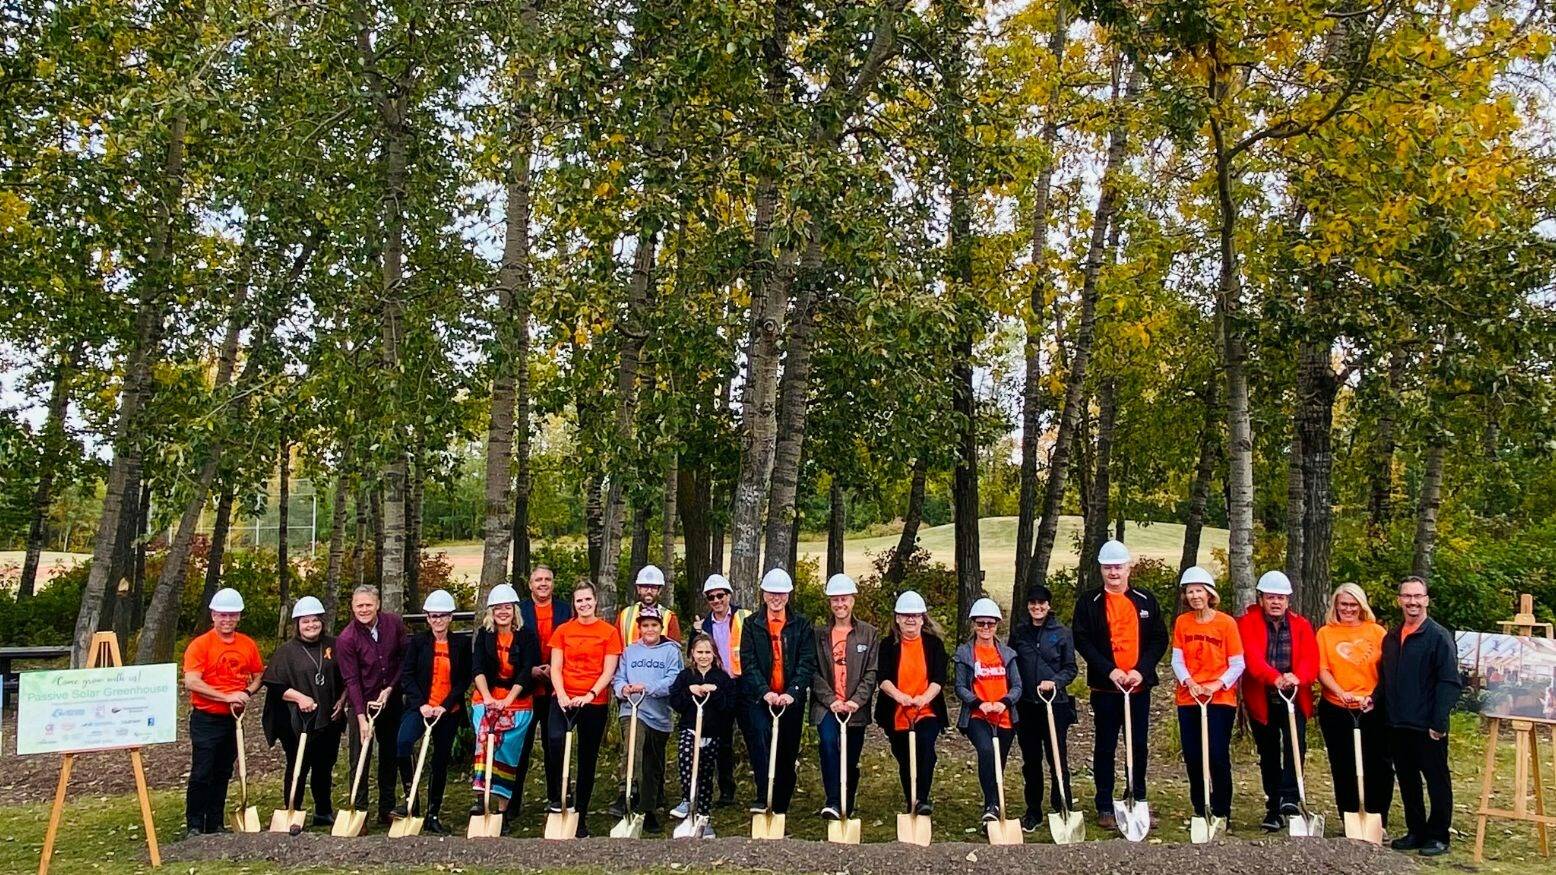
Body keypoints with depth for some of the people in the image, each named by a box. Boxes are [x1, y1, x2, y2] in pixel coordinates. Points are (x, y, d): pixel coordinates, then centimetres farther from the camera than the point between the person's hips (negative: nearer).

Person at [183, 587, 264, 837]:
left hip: (233, 719, 5)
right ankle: (194, 826, 6)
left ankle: (216, 824, 21)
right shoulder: (200, 645, -9)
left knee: (223, 774, 12)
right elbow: (191, 682, -18)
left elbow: (258, 676, 16)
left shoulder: (248, 645, 5)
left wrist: (246, 693, -5)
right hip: (206, 720, -5)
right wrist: (227, 697, -21)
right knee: (201, 774, -5)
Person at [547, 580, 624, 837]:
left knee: (587, 758, 7)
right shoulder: (563, 631, 7)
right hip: (564, 699, 0)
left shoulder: (609, 632, 2)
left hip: (594, 702, 0)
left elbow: (608, 671, -3)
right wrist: (562, 695, -13)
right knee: (556, 740, -27)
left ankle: (581, 815, 20)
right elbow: (556, 668, 3)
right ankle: (555, 797, -9)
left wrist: (589, 695, -17)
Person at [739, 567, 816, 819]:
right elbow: (748, 663, -2)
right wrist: (765, 692, -16)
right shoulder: (751, 624, 6)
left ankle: (781, 807, 16)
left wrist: (792, 692, -16)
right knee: (761, 735, -26)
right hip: (759, 697, -1)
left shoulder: (802, 625, 6)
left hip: (791, 700, 1)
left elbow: (807, 663, -2)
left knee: (788, 753, 4)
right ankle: (762, 796, -23)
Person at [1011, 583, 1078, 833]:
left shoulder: (1062, 633, 0)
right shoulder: (1019, 632, 7)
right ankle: (1033, 812, 21)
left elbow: (1071, 669, 1)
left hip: (1055, 703, -3)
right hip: (1026, 706, 3)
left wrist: (1054, 682, -16)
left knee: (1058, 760, -1)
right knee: (1031, 762, 10)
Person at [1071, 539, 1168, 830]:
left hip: (1140, 686, 2)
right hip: (1105, 687, -2)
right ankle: (1105, 808, 12)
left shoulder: (1146, 601, 8)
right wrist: (1109, 671, -17)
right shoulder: (1089, 602, 0)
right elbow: (1082, 641, -6)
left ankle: (1139, 802, 24)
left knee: (1140, 745, 10)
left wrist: (1142, 670, -10)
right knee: (1105, 746, 5)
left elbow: (1160, 639, 4)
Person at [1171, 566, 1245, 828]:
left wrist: (1217, 685, -17)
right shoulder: (1182, 622, 4)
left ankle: (1221, 813, 7)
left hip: (1221, 699, -3)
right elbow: (1177, 659, 3)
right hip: (1188, 699, 3)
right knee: (1192, 757, 7)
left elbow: (1237, 664, -5)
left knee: (1218, 756, -6)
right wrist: (1189, 682, -14)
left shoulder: (1226, 622, -5)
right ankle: (1200, 811, 20)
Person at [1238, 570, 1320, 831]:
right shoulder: (1248, 622, -3)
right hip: (1261, 701, 0)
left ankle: (1289, 797, -24)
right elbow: (1252, 657, -20)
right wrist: (1275, 678, -38)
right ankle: (1273, 809, 20)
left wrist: (1296, 678, -33)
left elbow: (1311, 660, -11)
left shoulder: (1301, 625, 3)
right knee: (1268, 756, 10)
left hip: (1294, 699, 0)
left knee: (1295, 744, -25)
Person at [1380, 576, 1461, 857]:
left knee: (1437, 781, 5)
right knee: (1407, 781, 14)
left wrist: (1439, 723, -16)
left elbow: (1449, 683, -12)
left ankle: (1438, 837, 15)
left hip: (1427, 727, -6)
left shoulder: (1438, 636, -8)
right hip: (1397, 725, 6)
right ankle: (1416, 832, 25)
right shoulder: (1391, 638, 11)